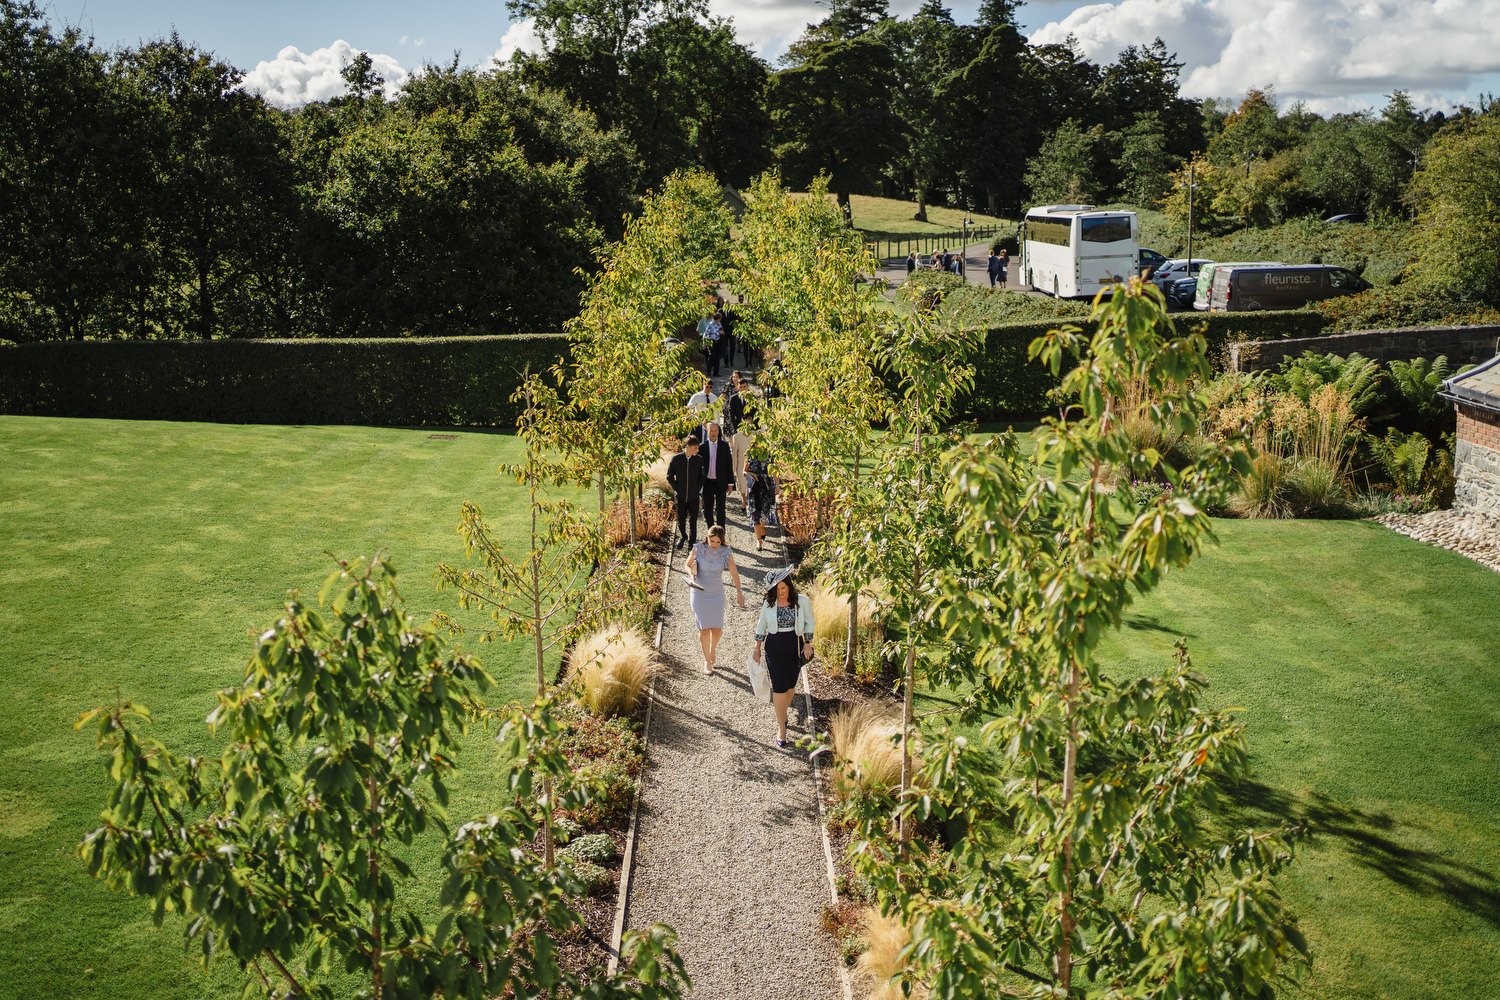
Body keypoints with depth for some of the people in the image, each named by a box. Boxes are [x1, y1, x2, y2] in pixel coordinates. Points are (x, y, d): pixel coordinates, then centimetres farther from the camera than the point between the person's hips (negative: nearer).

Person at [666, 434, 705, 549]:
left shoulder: (699, 459, -5)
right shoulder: (676, 459, -8)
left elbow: (702, 477, 6)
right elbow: (669, 476, 2)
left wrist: (697, 489, -2)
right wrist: (676, 488, -2)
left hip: (694, 496, 0)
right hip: (680, 496, 0)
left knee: (693, 520, 6)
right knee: (681, 519, 10)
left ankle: (692, 541, 23)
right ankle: (683, 537, 36)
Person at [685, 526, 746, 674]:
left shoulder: (726, 552, -10)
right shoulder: (698, 548, -13)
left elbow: (734, 573, 1)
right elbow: (688, 565, 2)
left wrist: (740, 593, 6)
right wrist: (692, 575, -19)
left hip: (717, 593, 1)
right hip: (699, 593, -1)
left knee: (717, 629, 0)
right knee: (704, 628, -5)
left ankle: (713, 648, 33)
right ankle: (707, 661, 9)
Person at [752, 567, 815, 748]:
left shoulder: (802, 601, -8)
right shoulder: (769, 604, -5)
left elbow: (809, 623, 4)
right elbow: (761, 626, 6)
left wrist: (807, 643, -2)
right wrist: (757, 648, 7)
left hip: (795, 646, 1)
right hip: (774, 648, -1)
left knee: (790, 685, 12)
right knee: (779, 687, -4)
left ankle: (782, 714, 38)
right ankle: (781, 727, 3)